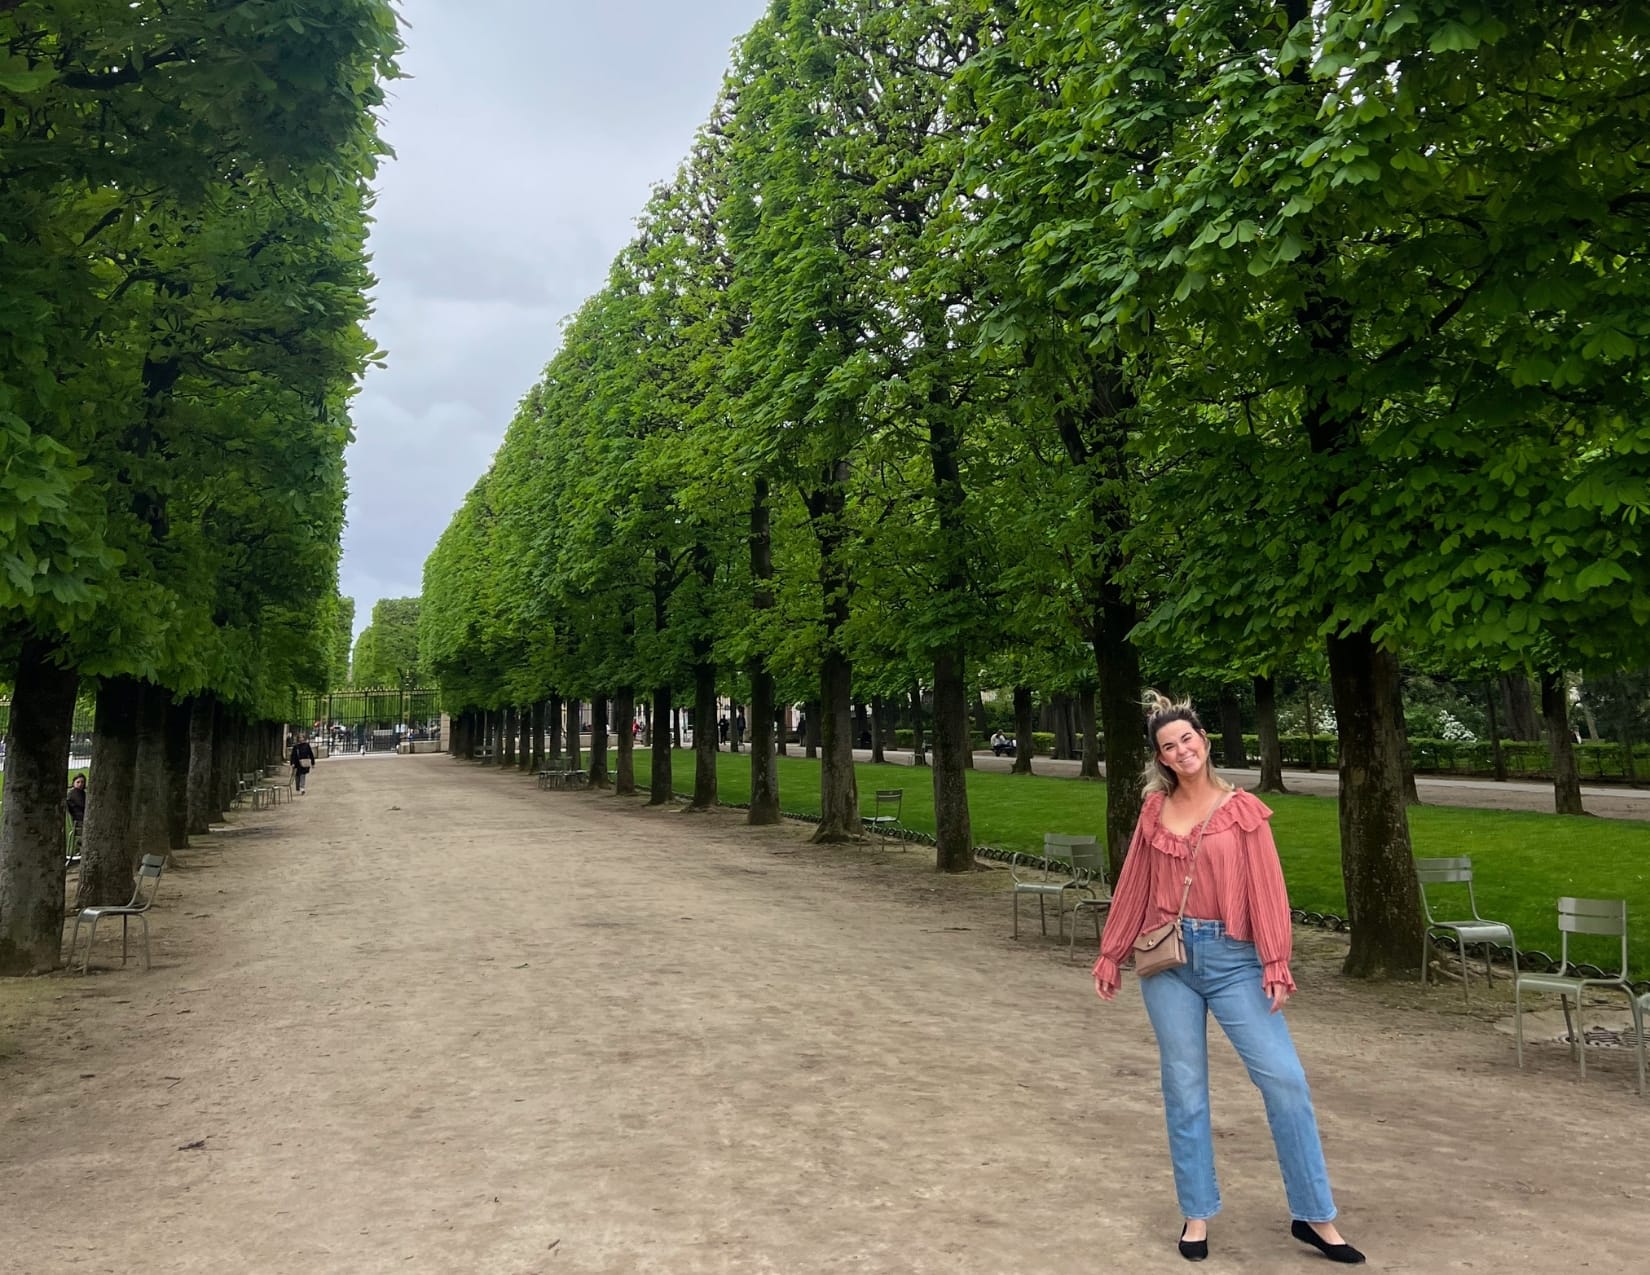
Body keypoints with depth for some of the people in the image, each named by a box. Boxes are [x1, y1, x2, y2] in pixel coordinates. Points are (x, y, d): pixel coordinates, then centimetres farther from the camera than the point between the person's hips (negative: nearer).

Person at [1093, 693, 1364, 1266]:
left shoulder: (1242, 809, -2)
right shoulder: (1154, 811, 5)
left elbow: (1267, 891, -5)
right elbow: (1133, 888, 10)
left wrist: (1276, 963, -11)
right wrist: (1111, 955, 12)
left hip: (1232, 957, -2)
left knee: (1285, 1079, -4)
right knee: (1184, 1088, 8)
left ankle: (1315, 1216, 13)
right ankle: (1197, 1213, 22)